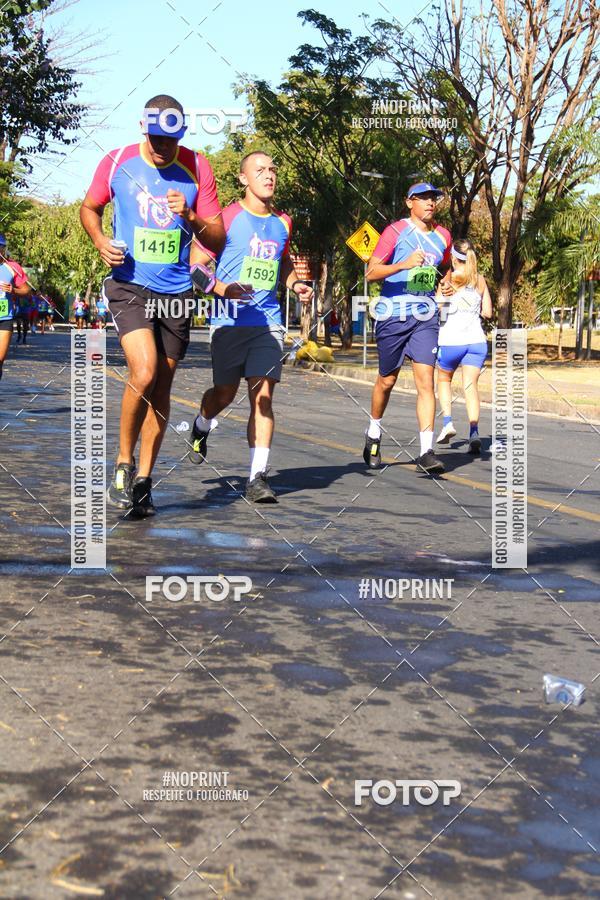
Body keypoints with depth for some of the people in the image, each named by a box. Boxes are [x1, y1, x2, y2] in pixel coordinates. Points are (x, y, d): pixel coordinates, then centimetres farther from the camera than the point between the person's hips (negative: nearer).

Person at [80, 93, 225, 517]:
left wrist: (190, 218, -18)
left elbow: (218, 240, 3)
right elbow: (90, 208, 15)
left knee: (162, 386, 7)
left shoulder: (198, 168, -1)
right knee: (144, 371, -22)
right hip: (129, 286, -2)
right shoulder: (117, 162, -3)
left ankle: (143, 481, 20)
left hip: (176, 291, 3)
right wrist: (101, 242, -5)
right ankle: (123, 463, 0)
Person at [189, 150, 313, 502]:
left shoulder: (283, 222, 13)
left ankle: (258, 477, -6)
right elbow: (196, 262, -6)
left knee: (263, 396, -6)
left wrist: (296, 284, 10)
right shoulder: (228, 217, -4)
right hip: (230, 320, -3)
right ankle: (201, 427, 40)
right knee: (225, 393, 4)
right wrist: (222, 289, -22)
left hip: (269, 321, 3)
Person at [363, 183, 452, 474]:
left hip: (425, 318, 3)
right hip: (392, 315, -3)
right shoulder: (396, 231, -5)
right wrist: (403, 265, -25)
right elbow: (371, 272, -12)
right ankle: (374, 434, 33)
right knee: (387, 380, 8)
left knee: (425, 381, -9)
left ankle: (426, 452, -11)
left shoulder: (443, 236, 11)